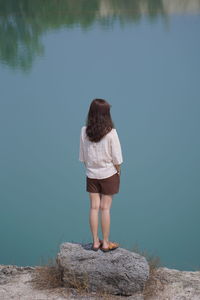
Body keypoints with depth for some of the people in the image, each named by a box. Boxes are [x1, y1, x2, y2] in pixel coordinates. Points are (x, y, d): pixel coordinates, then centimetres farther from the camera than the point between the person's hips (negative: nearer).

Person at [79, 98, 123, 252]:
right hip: (109, 174, -3)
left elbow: (83, 156, 1)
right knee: (105, 208, 5)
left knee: (94, 207, 10)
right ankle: (106, 243, 14)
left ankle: (96, 242, 18)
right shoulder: (111, 133, -17)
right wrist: (118, 172, 5)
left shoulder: (84, 131, -7)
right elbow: (116, 158, -11)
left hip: (91, 175, 3)